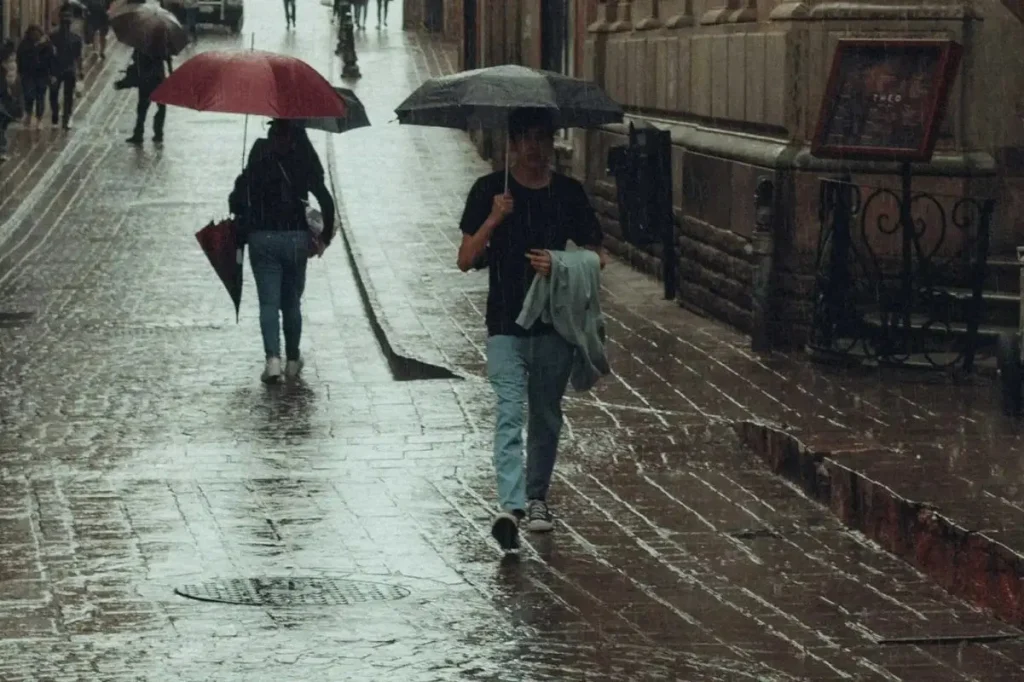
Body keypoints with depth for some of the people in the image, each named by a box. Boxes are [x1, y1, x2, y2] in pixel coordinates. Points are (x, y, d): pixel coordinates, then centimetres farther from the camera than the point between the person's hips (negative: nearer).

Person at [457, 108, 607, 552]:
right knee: (510, 415, -14)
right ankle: (511, 506, -24)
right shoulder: (489, 191, 0)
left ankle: (537, 497, 29)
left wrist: (561, 264, -11)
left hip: (555, 324, 2)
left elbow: (595, 257, 9)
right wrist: (494, 219, -16)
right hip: (506, 325, -2)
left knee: (546, 417, 12)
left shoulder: (569, 194, 5)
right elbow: (466, 261, -2)